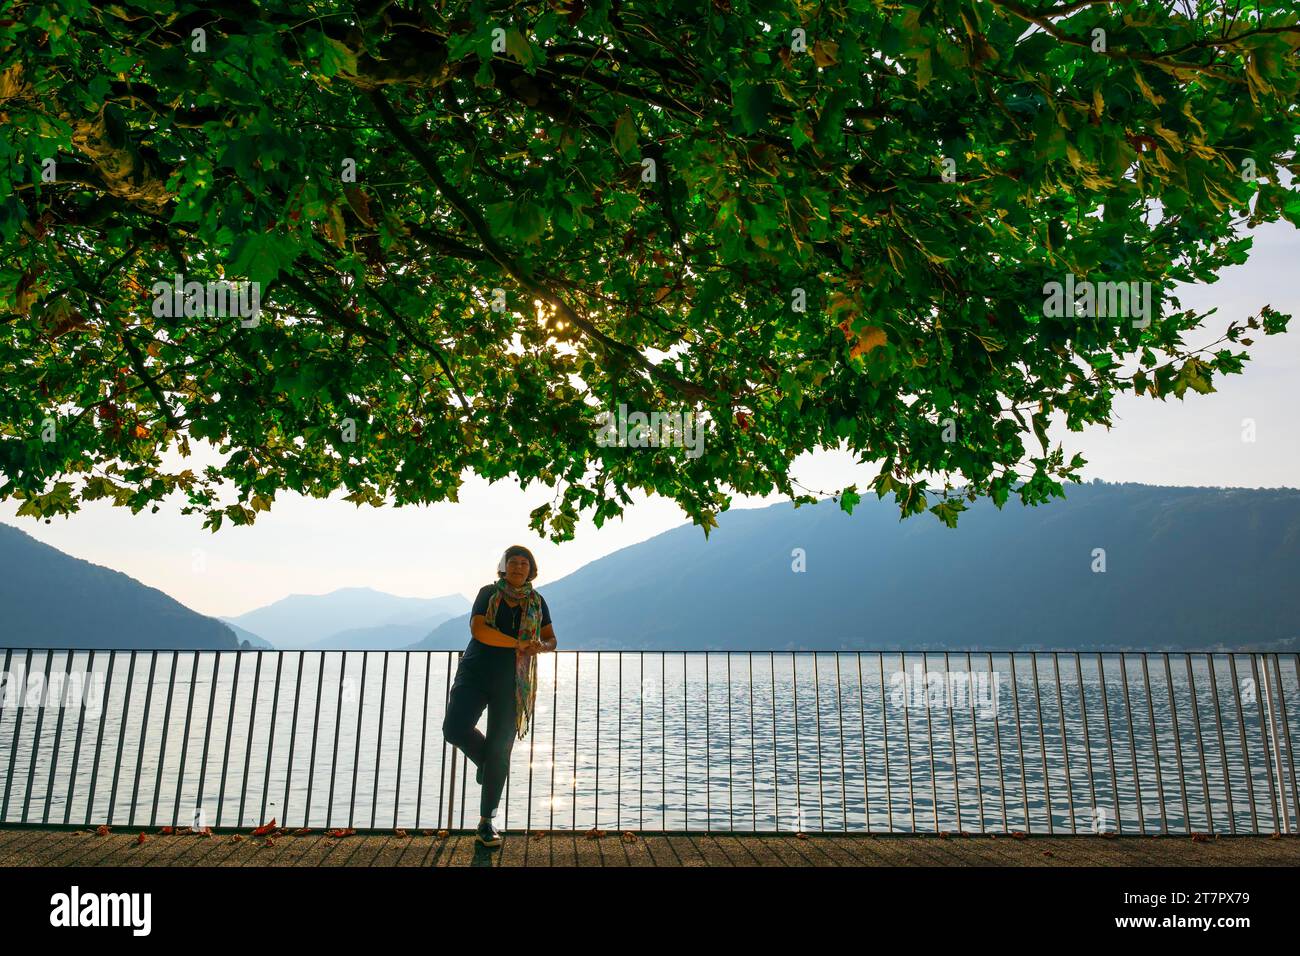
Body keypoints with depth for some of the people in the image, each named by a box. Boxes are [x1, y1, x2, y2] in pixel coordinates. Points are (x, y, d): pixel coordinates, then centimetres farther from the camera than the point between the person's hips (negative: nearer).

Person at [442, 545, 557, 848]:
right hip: (475, 673, -1)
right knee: (454, 728, -21)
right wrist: (519, 644, -18)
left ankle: (486, 822, 15)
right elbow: (478, 629, -13)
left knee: (500, 751, 2)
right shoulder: (488, 593, 2)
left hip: (512, 683, 1)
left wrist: (541, 646, -12)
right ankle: (485, 761, 14)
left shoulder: (537, 602, 9)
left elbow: (551, 639, 13)